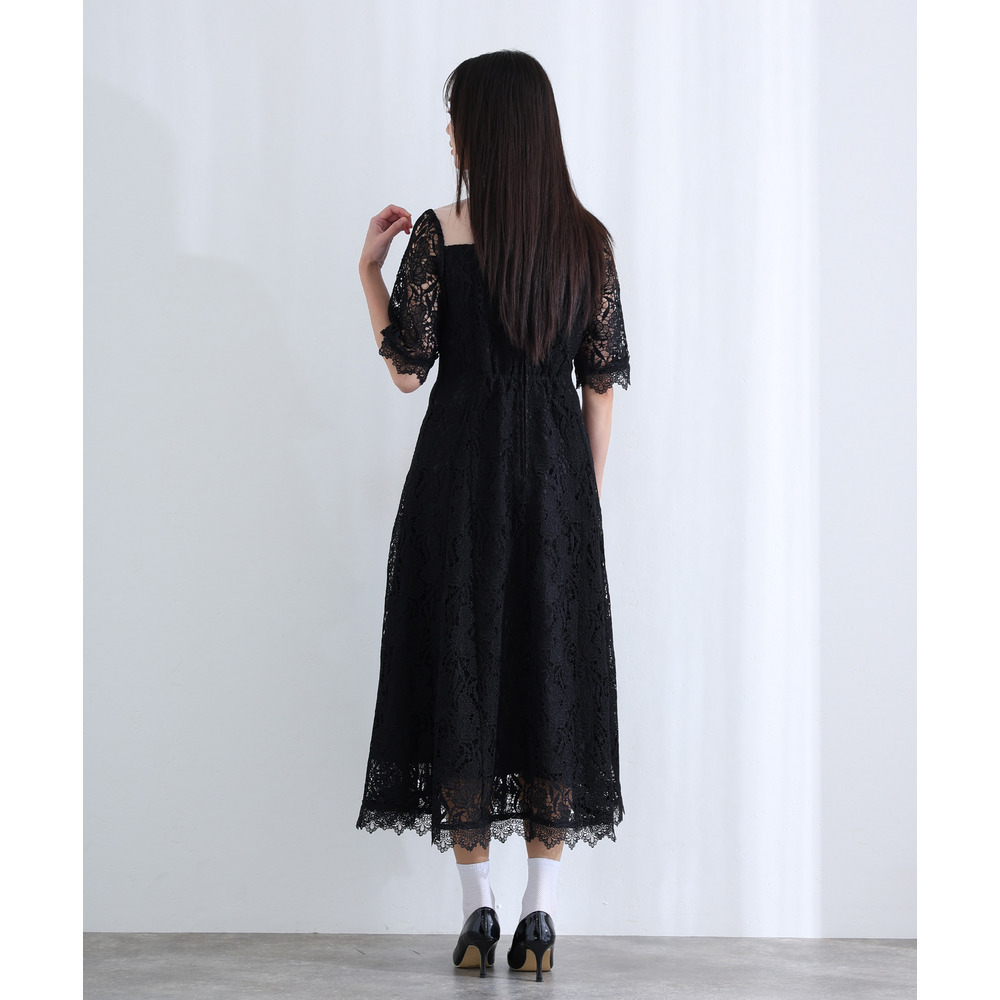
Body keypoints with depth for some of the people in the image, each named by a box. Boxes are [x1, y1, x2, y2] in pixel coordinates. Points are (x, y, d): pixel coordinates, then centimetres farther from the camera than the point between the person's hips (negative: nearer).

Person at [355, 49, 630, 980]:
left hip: (461, 476, -2)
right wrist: (587, 498, 11)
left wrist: (368, 265, 6)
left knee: (460, 668, 6)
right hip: (557, 482, 3)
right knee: (552, 668, 8)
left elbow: (407, 369, -5)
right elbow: (602, 385, 3)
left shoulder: (441, 234, -9)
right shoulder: (588, 239, 2)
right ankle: (540, 912, 9)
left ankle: (478, 909, 9)